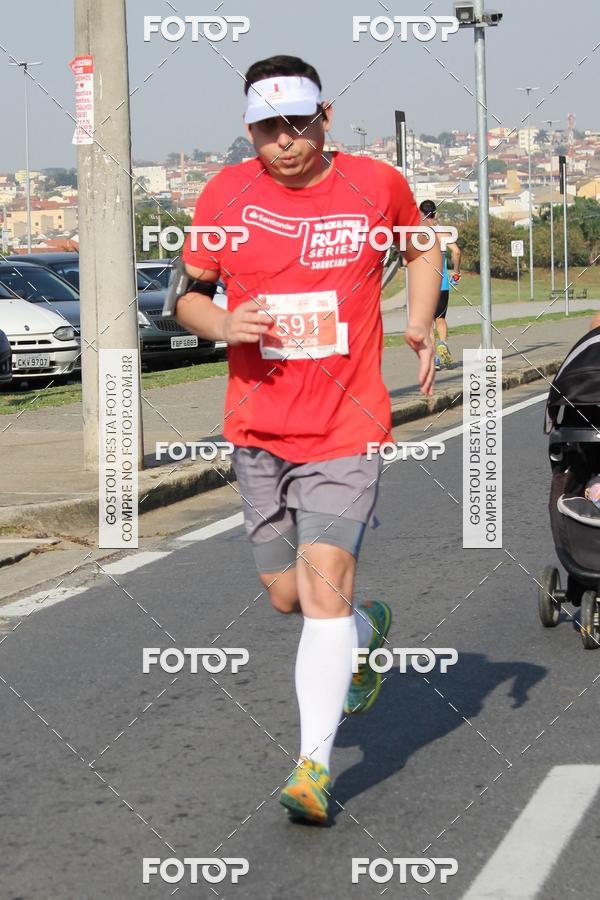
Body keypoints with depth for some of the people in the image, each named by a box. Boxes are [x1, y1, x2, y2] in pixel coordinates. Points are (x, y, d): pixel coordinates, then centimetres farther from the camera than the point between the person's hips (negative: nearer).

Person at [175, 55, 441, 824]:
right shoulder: (227, 194, -2)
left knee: (325, 581, -15)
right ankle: (367, 629, 45)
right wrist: (224, 325, -15)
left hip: (346, 428, -3)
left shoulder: (376, 185, -2)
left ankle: (314, 763, -10)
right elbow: (187, 293, 7)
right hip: (257, 428, 3)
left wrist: (420, 326, 4)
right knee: (288, 595, 11)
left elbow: (423, 246, 19)